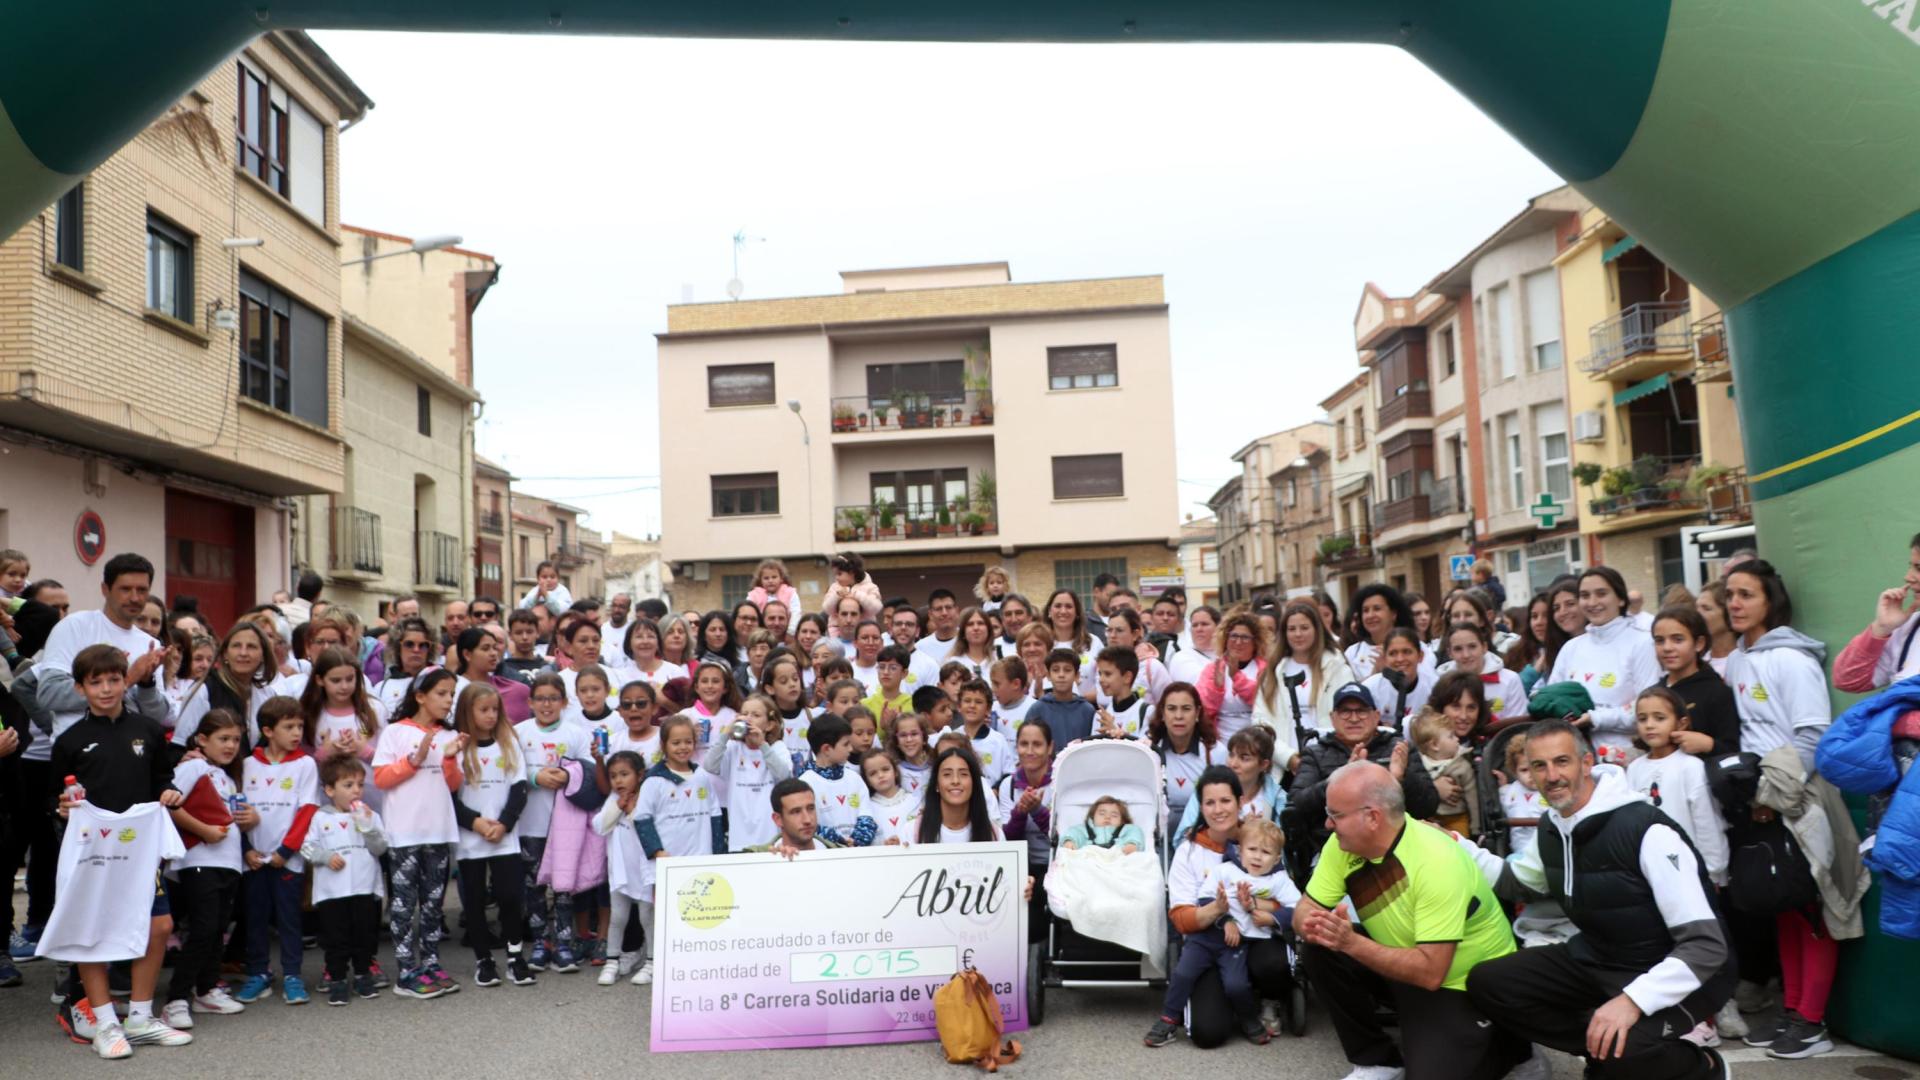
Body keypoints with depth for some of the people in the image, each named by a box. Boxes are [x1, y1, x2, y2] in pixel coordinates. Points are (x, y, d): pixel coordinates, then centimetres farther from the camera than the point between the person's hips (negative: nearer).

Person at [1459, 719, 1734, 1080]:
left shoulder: (1647, 831, -24)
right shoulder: (1551, 831, 0)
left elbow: (1707, 945, -27)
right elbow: (1513, 879, 22)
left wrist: (1633, 999, -39)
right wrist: (1456, 846, 5)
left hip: (1675, 974, -7)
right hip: (1599, 961, 7)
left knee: (1620, 1047, -36)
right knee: (1488, 982, -8)